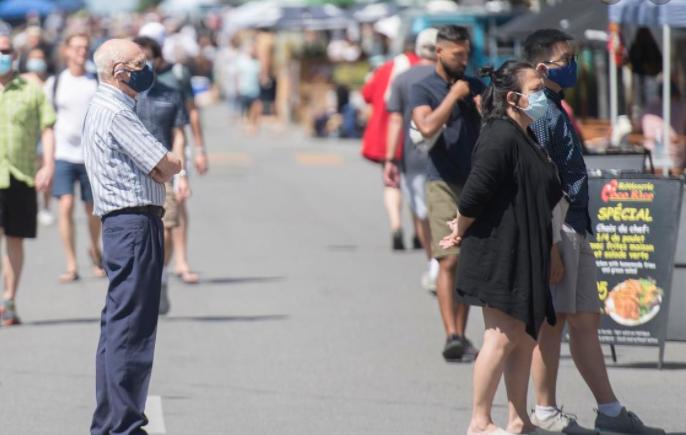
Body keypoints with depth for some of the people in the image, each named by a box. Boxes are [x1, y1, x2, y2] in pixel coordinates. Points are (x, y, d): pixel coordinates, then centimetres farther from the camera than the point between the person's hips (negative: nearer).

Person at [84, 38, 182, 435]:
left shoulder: (108, 109, 19)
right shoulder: (115, 113, -14)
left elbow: (159, 170, 17)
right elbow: (169, 166, -16)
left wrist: (159, 166, -4)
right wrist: (168, 164, 4)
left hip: (124, 225, 11)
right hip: (134, 226, -11)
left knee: (118, 328, 14)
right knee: (131, 330, -10)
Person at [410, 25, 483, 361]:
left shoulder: (476, 87, 13)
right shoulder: (422, 90, 0)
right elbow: (428, 127, -17)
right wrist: (453, 96, -11)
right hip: (443, 182, -5)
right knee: (449, 260, -15)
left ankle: (461, 336, 12)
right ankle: (452, 336, -22)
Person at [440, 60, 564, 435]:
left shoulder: (525, 138, 14)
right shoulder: (501, 138, -18)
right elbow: (475, 193, -23)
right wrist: (461, 232, -6)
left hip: (525, 254, 10)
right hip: (500, 253, -10)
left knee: (525, 334, 12)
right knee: (502, 337, -7)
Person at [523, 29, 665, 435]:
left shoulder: (556, 110, 17)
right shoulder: (540, 113, -15)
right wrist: (549, 247, -21)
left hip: (576, 230, 10)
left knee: (586, 320, 11)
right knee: (553, 320, -3)